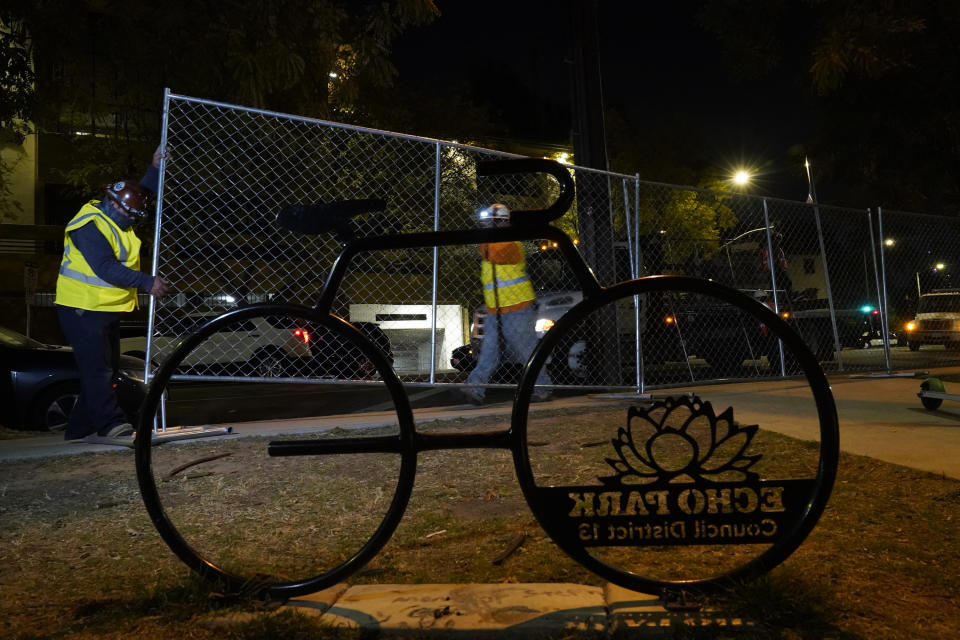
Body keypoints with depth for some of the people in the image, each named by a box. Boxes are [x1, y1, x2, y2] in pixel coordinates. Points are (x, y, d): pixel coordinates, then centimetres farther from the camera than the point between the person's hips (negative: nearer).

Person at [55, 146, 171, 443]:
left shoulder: (116, 219, 13)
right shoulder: (90, 226, -17)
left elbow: (142, 193, 26)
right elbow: (106, 268, -26)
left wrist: (156, 168, 12)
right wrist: (146, 282, -26)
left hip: (106, 309, 10)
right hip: (83, 309, -10)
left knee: (105, 369, 10)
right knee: (97, 369, -13)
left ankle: (80, 428, 17)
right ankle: (110, 425, -15)